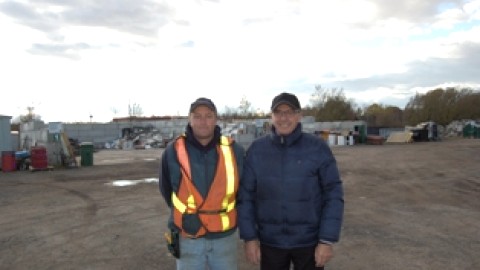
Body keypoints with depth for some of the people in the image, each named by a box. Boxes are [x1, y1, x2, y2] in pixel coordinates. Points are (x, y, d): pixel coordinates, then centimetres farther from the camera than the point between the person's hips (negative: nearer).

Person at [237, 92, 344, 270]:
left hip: (309, 242, -1)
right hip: (270, 242, 2)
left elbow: (333, 194, -8)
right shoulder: (256, 150, -4)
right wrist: (249, 237, -4)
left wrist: (328, 240, -10)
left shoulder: (318, 148, -8)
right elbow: (245, 195, -2)